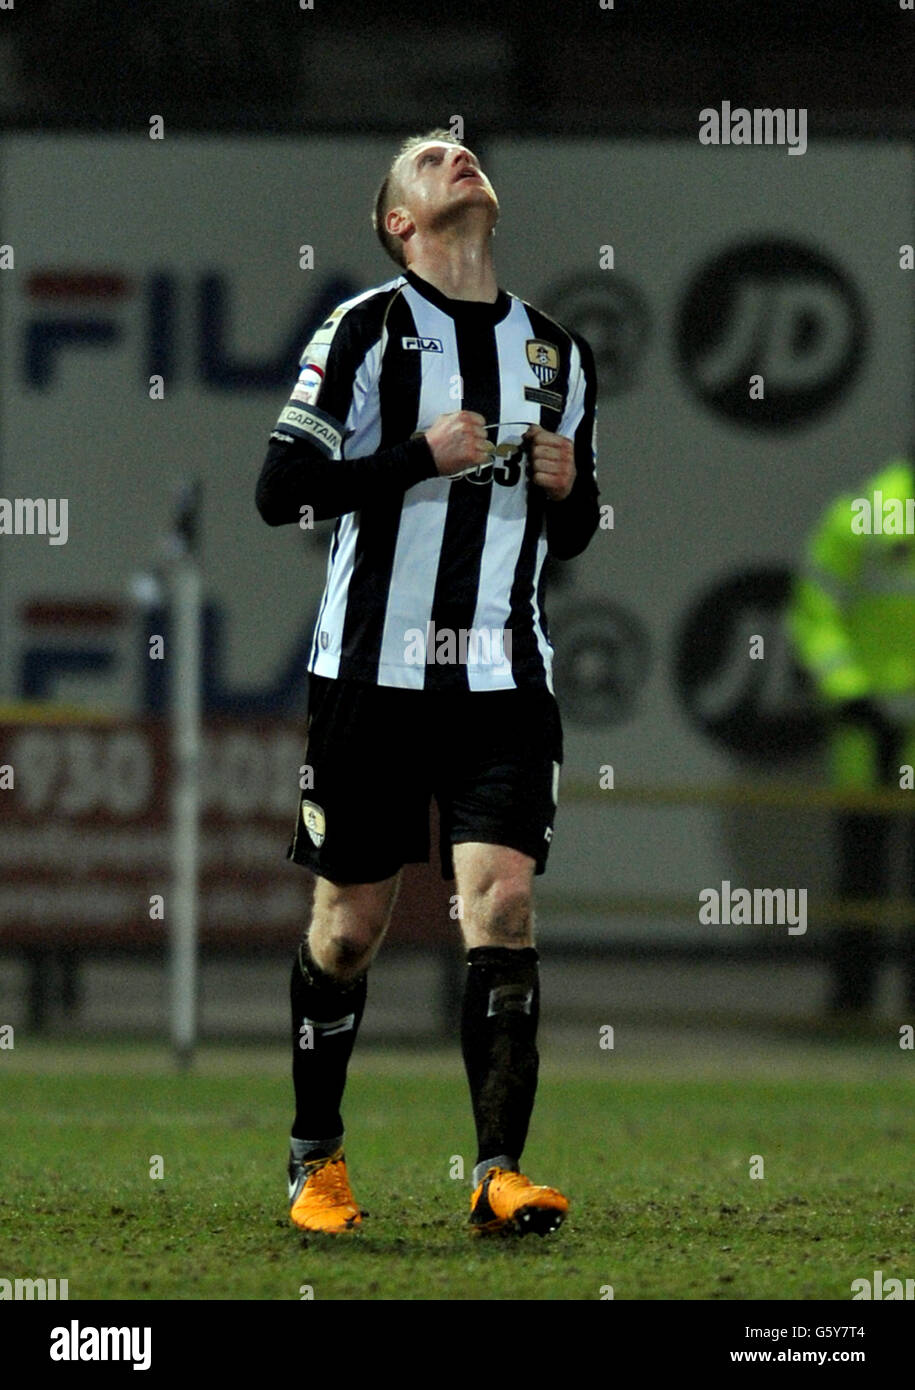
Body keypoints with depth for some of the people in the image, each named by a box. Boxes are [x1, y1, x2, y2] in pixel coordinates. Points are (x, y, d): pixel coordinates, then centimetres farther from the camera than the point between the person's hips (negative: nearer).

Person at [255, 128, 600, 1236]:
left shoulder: (556, 353, 13)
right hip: (371, 674, -3)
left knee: (503, 901, -12)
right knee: (350, 925, 4)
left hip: (503, 677, 3)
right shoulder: (365, 330, -1)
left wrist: (566, 488, 0)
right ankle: (315, 1156, 22)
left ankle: (500, 1173, -14)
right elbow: (280, 490, -8)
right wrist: (421, 456, -16)